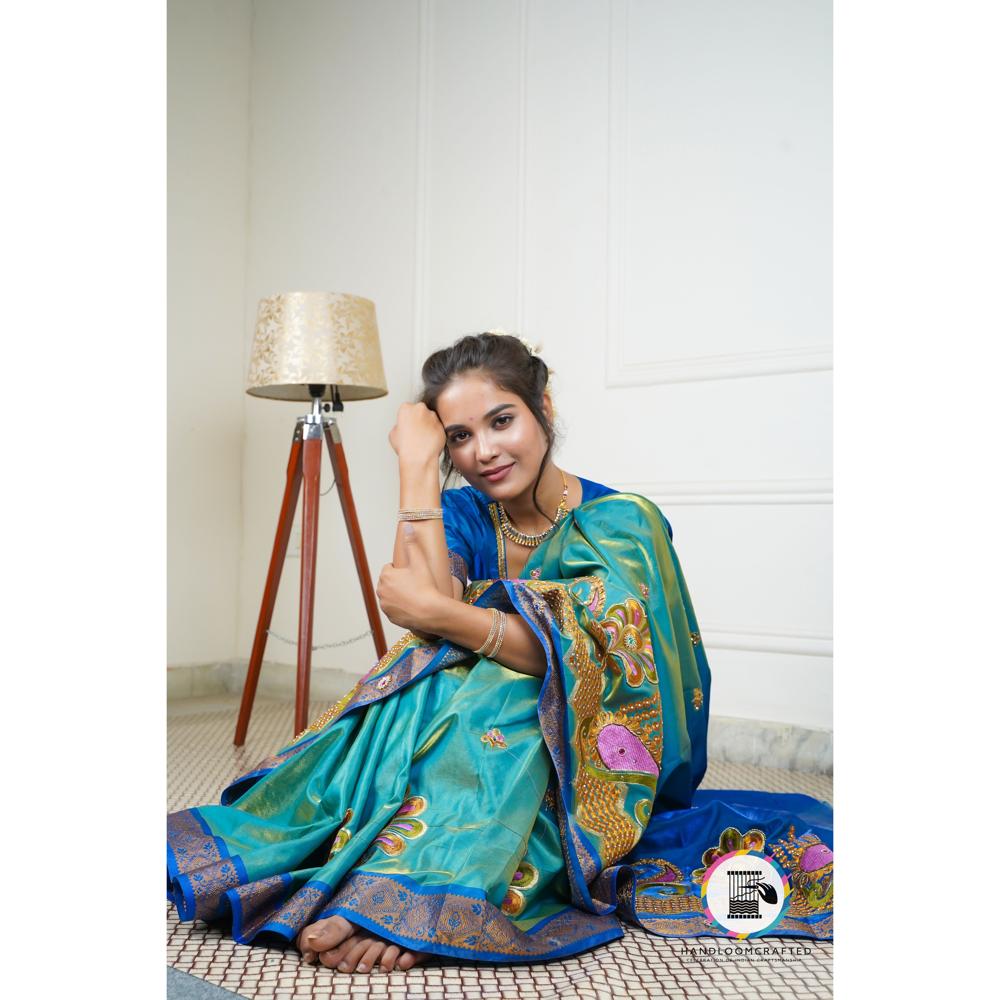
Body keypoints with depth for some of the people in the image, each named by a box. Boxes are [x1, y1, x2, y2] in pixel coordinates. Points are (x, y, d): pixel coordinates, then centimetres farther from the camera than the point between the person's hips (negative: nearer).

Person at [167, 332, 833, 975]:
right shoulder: (463, 516, 3)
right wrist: (417, 469, -18)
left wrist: (441, 614, -32)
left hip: (585, 767, -3)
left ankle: (396, 897, -41)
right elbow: (428, 600, -18)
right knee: (431, 685, -29)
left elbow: (585, 657, -24)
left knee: (487, 700, -33)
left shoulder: (622, 524, -9)